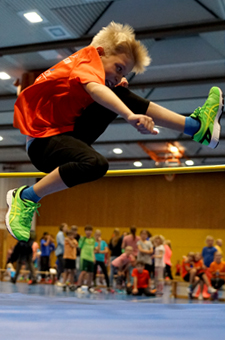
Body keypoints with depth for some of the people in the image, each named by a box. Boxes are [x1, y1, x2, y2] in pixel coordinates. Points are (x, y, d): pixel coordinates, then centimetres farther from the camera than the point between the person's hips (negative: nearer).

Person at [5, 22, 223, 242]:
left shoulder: (84, 64, 9)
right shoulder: (87, 60, -19)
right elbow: (94, 88, -42)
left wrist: (117, 86, 0)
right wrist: (130, 115, -56)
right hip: (43, 140, -10)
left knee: (122, 95, 0)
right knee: (95, 164, -40)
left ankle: (195, 126, -1)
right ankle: (25, 198, -21)